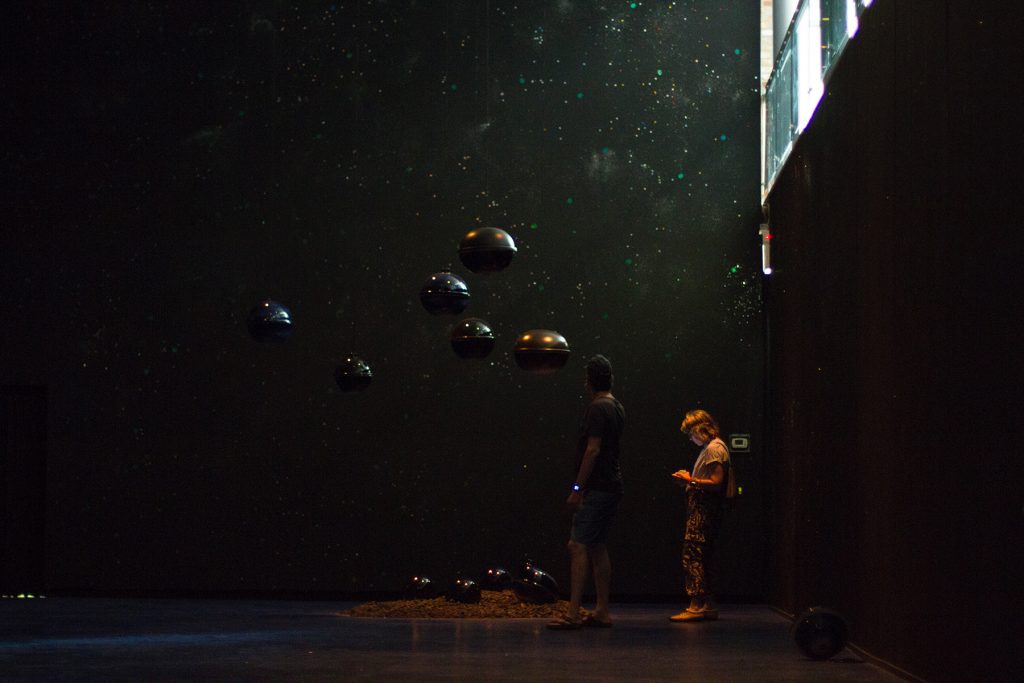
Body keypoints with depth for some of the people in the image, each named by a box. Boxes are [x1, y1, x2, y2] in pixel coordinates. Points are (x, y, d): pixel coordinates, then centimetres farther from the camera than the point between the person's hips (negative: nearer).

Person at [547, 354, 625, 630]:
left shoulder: (597, 408, -14)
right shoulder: (617, 408, 14)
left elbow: (593, 450, -19)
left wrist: (578, 489, -18)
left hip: (596, 490, -10)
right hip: (612, 486, 10)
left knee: (578, 546, -12)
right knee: (598, 548, 13)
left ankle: (574, 612, -17)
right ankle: (602, 611, 15)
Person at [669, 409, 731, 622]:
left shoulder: (715, 448, -12)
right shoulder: (709, 447, 20)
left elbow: (716, 483, -19)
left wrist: (691, 481, -13)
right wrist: (690, 479, 14)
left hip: (703, 513, -11)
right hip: (700, 511, 11)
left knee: (692, 557, -12)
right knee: (700, 558, 11)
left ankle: (697, 606, -13)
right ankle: (707, 606, 13)